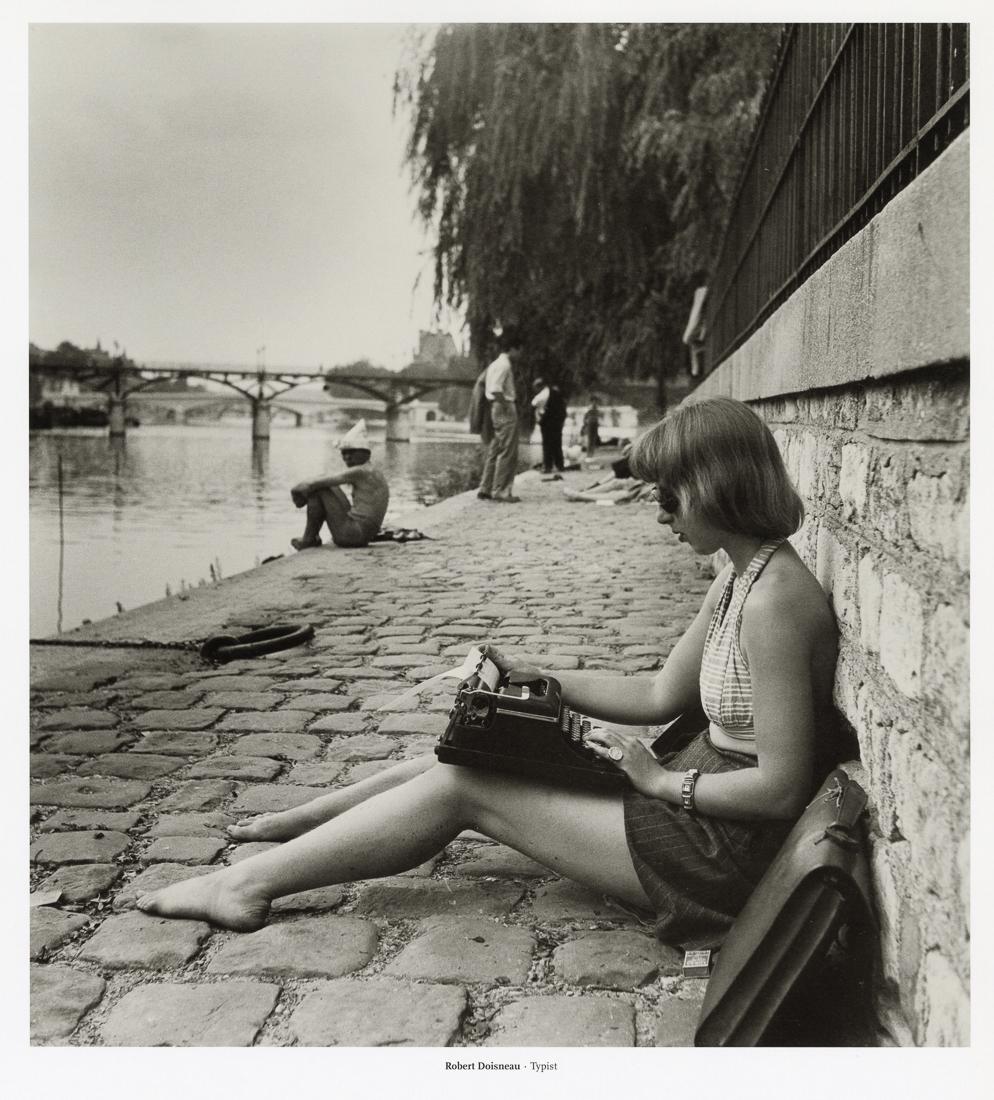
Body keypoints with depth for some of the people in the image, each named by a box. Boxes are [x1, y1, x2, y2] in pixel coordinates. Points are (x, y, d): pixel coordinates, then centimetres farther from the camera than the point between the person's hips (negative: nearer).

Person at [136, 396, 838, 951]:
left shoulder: (774, 599, -25)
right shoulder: (739, 578, 7)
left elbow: (782, 787, -25)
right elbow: (661, 696, 13)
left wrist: (663, 781, -15)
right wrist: (535, 676, 7)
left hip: (717, 849, -9)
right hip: (694, 792, 9)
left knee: (463, 787, -7)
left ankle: (252, 884, 5)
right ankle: (296, 824, 24)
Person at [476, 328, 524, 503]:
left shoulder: (495, 364, 17)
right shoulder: (504, 365, -13)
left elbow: (488, 390, 16)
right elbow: (496, 390, -23)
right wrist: (506, 407, -17)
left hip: (496, 409, 10)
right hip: (505, 410, -10)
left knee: (494, 451, 12)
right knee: (507, 453, -7)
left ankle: (485, 489, 15)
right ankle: (501, 492, -6)